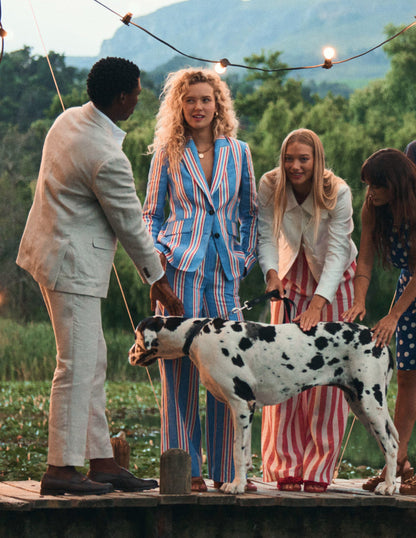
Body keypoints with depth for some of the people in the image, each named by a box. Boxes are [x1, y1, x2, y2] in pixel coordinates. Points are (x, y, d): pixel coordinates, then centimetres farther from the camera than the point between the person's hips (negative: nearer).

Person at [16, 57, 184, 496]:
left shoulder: (68, 119, 6)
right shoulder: (107, 158, -23)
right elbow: (130, 224, -13)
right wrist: (157, 280, 1)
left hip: (52, 251, 10)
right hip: (73, 264, -10)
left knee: (92, 362, 13)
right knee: (77, 365, -6)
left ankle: (101, 462, 16)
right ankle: (61, 469, -3)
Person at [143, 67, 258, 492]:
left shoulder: (237, 152, 12)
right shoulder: (168, 153, 7)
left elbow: (249, 211, 18)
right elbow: (151, 213, 11)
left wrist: (246, 256, 9)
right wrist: (153, 251, -4)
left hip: (224, 269, 2)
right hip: (180, 266, -2)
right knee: (180, 364, -5)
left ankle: (226, 469, 7)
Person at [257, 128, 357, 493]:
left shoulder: (338, 193, -25)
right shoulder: (270, 186, -16)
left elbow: (337, 251, -29)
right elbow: (267, 236, -16)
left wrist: (317, 304, -41)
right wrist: (272, 274, -37)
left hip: (333, 281, -2)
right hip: (291, 275, 2)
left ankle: (319, 469, -3)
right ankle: (287, 466, -2)